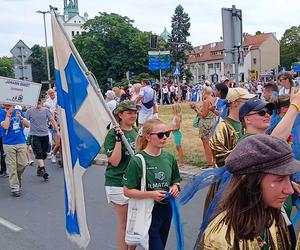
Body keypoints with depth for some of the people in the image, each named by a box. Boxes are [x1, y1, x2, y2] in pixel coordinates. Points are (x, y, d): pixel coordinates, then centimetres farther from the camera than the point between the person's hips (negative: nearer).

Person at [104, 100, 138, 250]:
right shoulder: (113, 134, -11)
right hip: (118, 184, -6)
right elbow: (114, 161, -19)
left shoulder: (137, 132, 9)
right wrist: (118, 139, -24)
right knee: (124, 223, 4)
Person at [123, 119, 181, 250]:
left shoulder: (169, 157, 1)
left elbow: (176, 181, 15)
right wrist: (151, 194, -23)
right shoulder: (137, 160, -15)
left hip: (166, 209, 6)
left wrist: (175, 187, -8)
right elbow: (127, 191, -12)